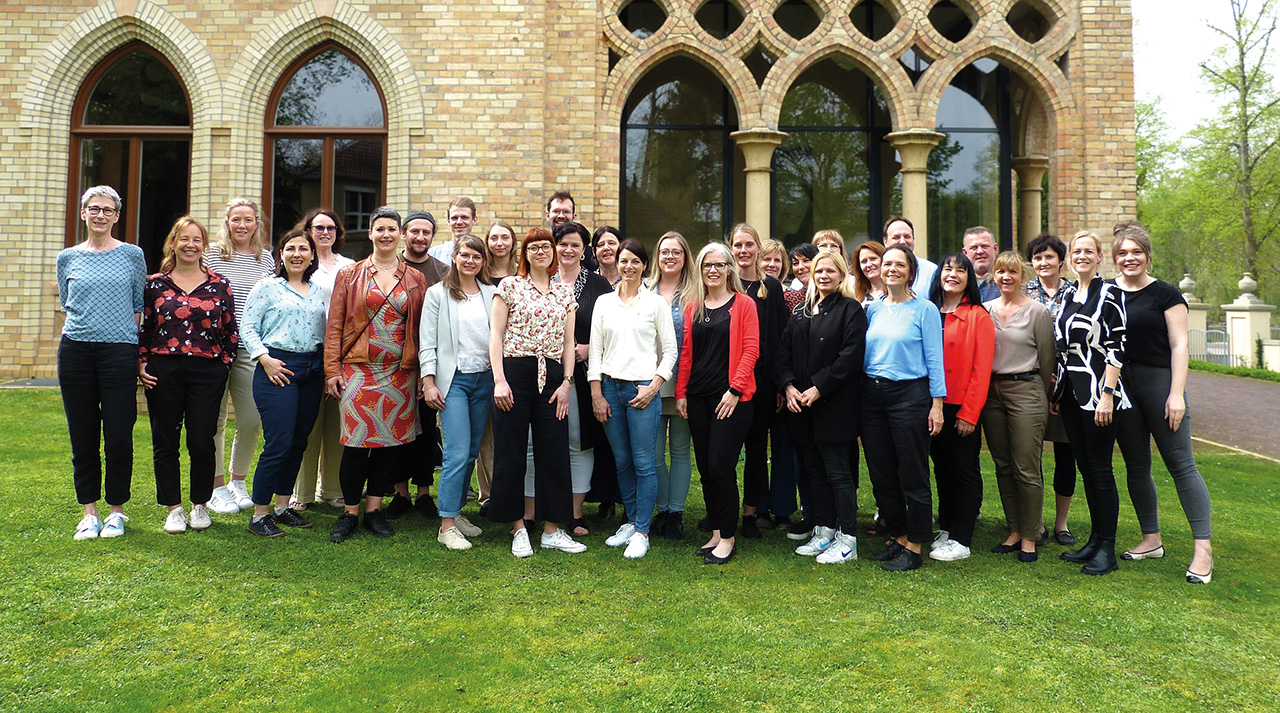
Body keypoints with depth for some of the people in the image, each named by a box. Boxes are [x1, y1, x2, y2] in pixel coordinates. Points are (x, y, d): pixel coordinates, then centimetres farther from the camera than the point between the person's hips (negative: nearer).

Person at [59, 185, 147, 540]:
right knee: (83, 435, 6)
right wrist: (80, 331, 3)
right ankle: (89, 511, 17)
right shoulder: (68, 258, 11)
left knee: (119, 436, -2)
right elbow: (67, 306, 18)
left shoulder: (132, 255, 6)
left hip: (119, 352, -2)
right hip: (75, 352, 2)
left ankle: (117, 510, 13)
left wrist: (133, 347, 1)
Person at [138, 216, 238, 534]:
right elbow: (143, 329, 10)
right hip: (163, 372, 1)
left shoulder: (219, 285, 6)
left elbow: (230, 332, 8)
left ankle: (200, 504, 19)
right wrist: (142, 364, 0)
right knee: (165, 440, 5)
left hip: (207, 372, -1)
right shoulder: (155, 284, 7)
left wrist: (224, 365, 1)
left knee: (202, 441, 0)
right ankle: (173, 508, 17)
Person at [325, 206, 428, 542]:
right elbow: (334, 325, 5)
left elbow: (422, 329, 9)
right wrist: (332, 369, -2)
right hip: (358, 370, -1)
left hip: (400, 373, 2)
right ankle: (349, 512, 12)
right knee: (356, 442, -3)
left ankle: (374, 508, 18)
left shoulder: (416, 280, 10)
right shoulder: (349, 275, 7)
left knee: (391, 441, 4)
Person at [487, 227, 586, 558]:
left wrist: (567, 382, 2)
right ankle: (518, 528, 13)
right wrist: (499, 379, -10)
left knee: (555, 451, 3)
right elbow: (496, 334, 0)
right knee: (511, 452, 1)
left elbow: (568, 342, 12)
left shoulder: (565, 292, 13)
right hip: (515, 372, -3)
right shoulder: (510, 286, 4)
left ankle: (552, 530, 13)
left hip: (552, 376, 3)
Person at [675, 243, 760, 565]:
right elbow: (686, 351, 12)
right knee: (705, 468, 8)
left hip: (731, 397, -5)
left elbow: (750, 350, -6)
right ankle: (716, 533, 20)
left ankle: (728, 538, 6)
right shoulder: (693, 306, 13)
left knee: (720, 466, -7)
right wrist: (681, 392, 6)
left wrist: (734, 389, -13)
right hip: (698, 397, 5)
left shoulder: (743, 304, 0)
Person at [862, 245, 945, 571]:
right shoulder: (873, 309, 11)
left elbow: (934, 358, -5)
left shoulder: (925, 309, -3)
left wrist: (937, 404, -9)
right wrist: (862, 393, 7)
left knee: (912, 475, 0)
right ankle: (897, 538, 24)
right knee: (881, 473, 10)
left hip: (909, 395, -5)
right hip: (872, 395, 5)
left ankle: (914, 548, 11)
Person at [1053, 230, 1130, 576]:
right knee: (1084, 466, 11)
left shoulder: (1110, 294, -7)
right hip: (1071, 393, 7)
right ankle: (1095, 540, 21)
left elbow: (1117, 347, -12)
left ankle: (1107, 548, 6)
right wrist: (1057, 391, 15)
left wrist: (1106, 394, -18)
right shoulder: (1069, 297, 15)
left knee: (1100, 468, -3)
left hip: (1097, 392, -7)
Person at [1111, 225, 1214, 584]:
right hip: (1120, 385, 5)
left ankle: (1203, 548, 1)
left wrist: (1177, 393, -13)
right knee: (1136, 466, 11)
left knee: (1181, 464, -5)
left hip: (1159, 381, -4)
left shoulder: (1165, 294, -2)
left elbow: (1179, 345, -6)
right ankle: (1151, 540, 23)